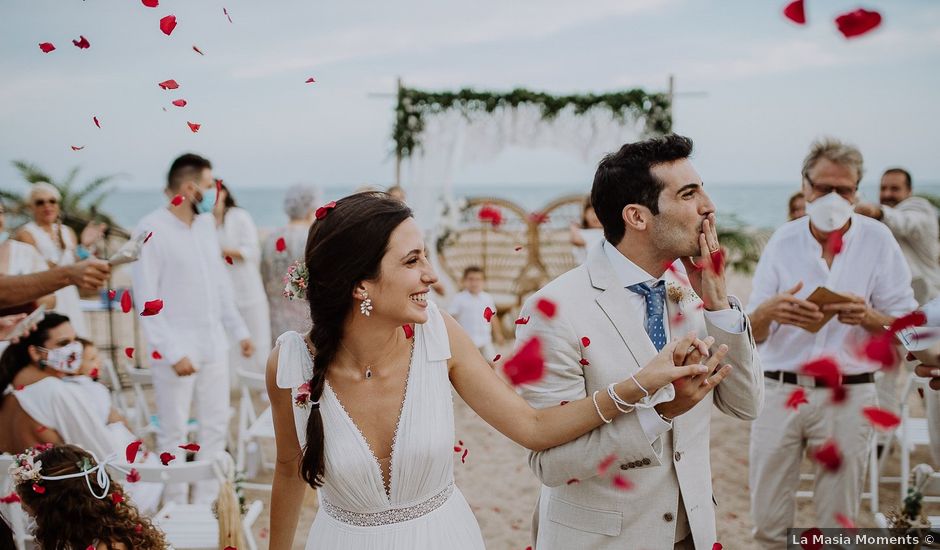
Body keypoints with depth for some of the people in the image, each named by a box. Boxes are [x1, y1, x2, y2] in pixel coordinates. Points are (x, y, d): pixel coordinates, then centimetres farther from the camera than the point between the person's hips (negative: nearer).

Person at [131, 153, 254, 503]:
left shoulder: (207, 222, 8)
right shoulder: (151, 230, -12)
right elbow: (146, 299, -14)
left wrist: (239, 330, 13)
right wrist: (173, 353, -18)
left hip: (214, 344, 7)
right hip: (177, 349, -6)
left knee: (216, 427, 10)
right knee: (174, 433, 3)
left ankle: (207, 502, 21)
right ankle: (176, 507, 14)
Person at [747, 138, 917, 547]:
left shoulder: (877, 240, -1)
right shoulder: (783, 241, 3)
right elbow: (752, 333, 2)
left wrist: (867, 317, -22)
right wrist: (769, 311, -22)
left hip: (847, 395, -1)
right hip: (779, 390, 1)